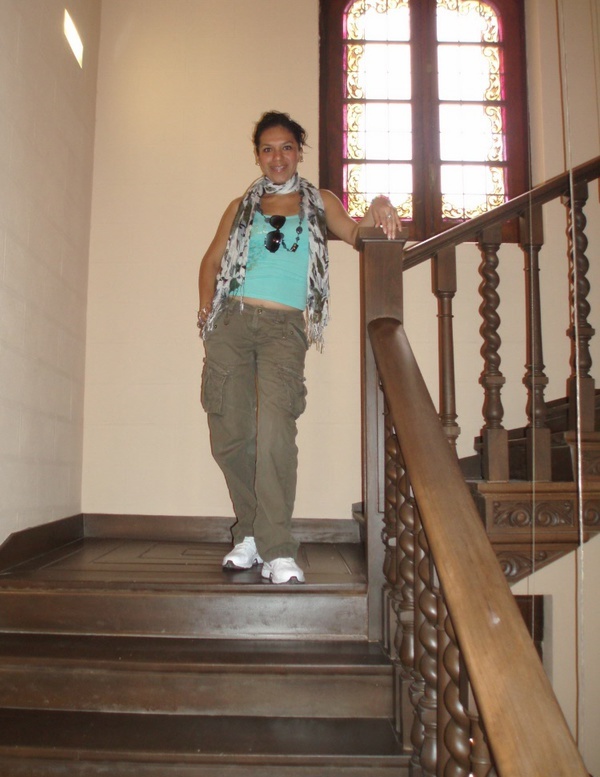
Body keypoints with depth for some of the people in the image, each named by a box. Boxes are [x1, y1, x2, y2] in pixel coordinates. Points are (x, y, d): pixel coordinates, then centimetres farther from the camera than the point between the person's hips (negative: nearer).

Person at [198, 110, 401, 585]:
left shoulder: (318, 203, 17)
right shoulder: (241, 208, 21)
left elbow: (353, 233, 1)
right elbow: (212, 260, 21)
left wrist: (376, 211, -20)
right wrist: (207, 310, 6)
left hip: (285, 327, -2)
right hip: (232, 320, 3)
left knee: (275, 425, -21)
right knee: (229, 433, -1)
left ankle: (278, 550, -20)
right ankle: (250, 533, 16)